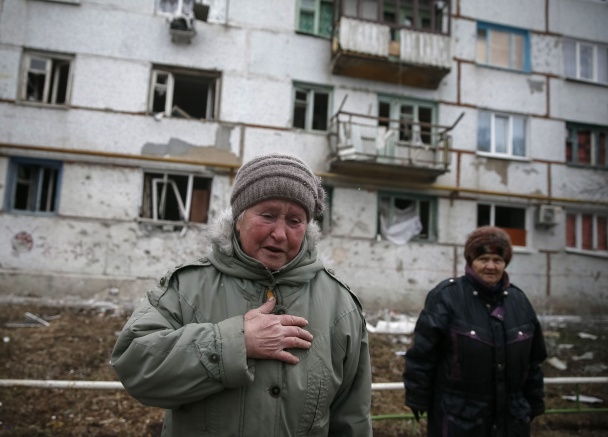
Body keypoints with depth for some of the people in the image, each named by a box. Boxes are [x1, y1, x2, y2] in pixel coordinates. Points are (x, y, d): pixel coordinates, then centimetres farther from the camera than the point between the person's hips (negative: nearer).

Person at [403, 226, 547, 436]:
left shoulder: (519, 300, 5)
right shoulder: (446, 296, -13)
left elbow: (532, 360, 13)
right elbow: (422, 354, -11)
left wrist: (534, 403, 14)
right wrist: (418, 400, -9)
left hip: (511, 416, 5)